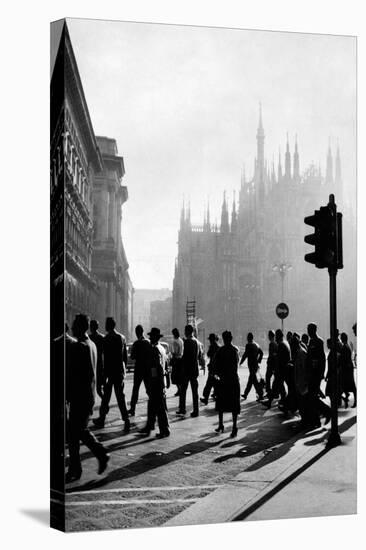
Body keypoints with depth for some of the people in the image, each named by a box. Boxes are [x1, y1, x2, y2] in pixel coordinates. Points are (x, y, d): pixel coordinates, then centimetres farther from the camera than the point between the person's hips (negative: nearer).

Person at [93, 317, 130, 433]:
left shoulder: (107, 339, -13)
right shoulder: (122, 338, 7)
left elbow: (106, 359, -16)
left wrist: (104, 375, -14)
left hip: (110, 371, -5)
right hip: (120, 371, 5)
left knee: (106, 396, 7)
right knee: (120, 396, 6)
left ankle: (101, 420, 19)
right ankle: (126, 420, -3)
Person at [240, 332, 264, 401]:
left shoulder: (248, 345, -12)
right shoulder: (256, 345, 11)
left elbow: (245, 354, -14)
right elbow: (261, 353, 17)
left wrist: (241, 362, -5)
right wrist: (259, 361, 21)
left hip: (251, 364, -8)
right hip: (256, 364, 8)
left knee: (254, 380, -7)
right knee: (251, 380, 15)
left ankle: (260, 395, -11)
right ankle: (245, 394, 26)